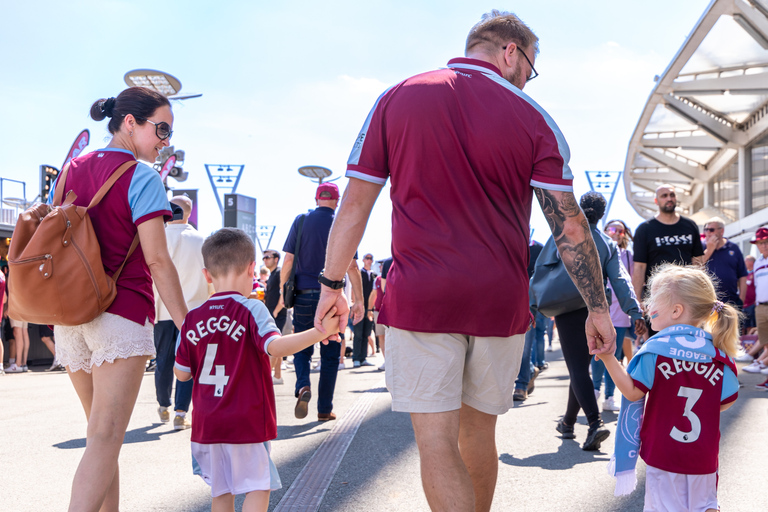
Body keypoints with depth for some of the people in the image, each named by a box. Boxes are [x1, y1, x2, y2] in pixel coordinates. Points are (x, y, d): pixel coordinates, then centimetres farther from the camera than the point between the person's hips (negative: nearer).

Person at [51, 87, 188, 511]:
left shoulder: (71, 170, 15)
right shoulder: (141, 176, -6)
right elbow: (156, 260, -11)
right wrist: (184, 324, -8)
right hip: (122, 315, -7)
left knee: (100, 429, 18)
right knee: (106, 437, -9)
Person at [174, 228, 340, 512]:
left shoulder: (192, 318, 4)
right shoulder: (251, 310, -10)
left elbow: (181, 373, 9)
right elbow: (274, 346, -27)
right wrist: (320, 331, -29)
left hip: (207, 423, 5)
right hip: (246, 421, -5)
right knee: (258, 487, 6)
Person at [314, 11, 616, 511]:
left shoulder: (396, 99, 5)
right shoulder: (533, 118, 3)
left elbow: (354, 204, 4)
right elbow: (570, 224, -1)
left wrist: (332, 284, 12)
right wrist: (598, 306, 7)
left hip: (420, 297, -1)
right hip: (499, 301, 2)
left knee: (436, 440, -1)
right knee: (479, 432, 18)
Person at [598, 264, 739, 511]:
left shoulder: (655, 350, -15)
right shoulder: (717, 353, -3)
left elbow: (633, 392, -14)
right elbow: (727, 401, 1)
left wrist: (608, 358, -16)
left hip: (663, 452, -3)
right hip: (704, 456, 3)